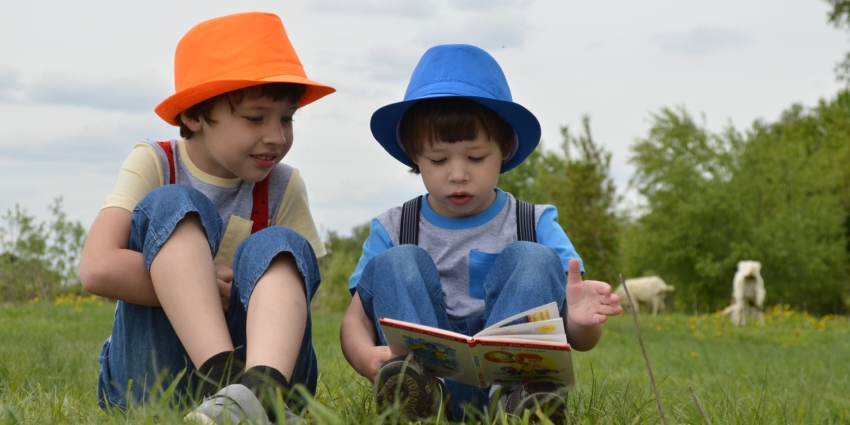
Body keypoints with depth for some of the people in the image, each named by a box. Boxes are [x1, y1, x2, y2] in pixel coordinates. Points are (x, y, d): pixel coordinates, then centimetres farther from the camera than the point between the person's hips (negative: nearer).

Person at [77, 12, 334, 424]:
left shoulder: (284, 188, 3)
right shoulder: (153, 165, -5)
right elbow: (98, 268, -21)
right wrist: (212, 289, -18)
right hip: (146, 383, -2)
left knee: (277, 249, -22)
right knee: (171, 206, -19)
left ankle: (260, 388, -53)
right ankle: (227, 380, -43)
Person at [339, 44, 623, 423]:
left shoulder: (536, 225, 8)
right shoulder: (391, 231, 10)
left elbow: (580, 341, 2)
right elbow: (355, 319, 0)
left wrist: (581, 321, -25)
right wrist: (366, 357, -26)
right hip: (422, 378, 1)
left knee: (534, 259, -16)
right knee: (396, 263, -14)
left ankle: (515, 389, -42)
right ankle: (415, 382, -42)